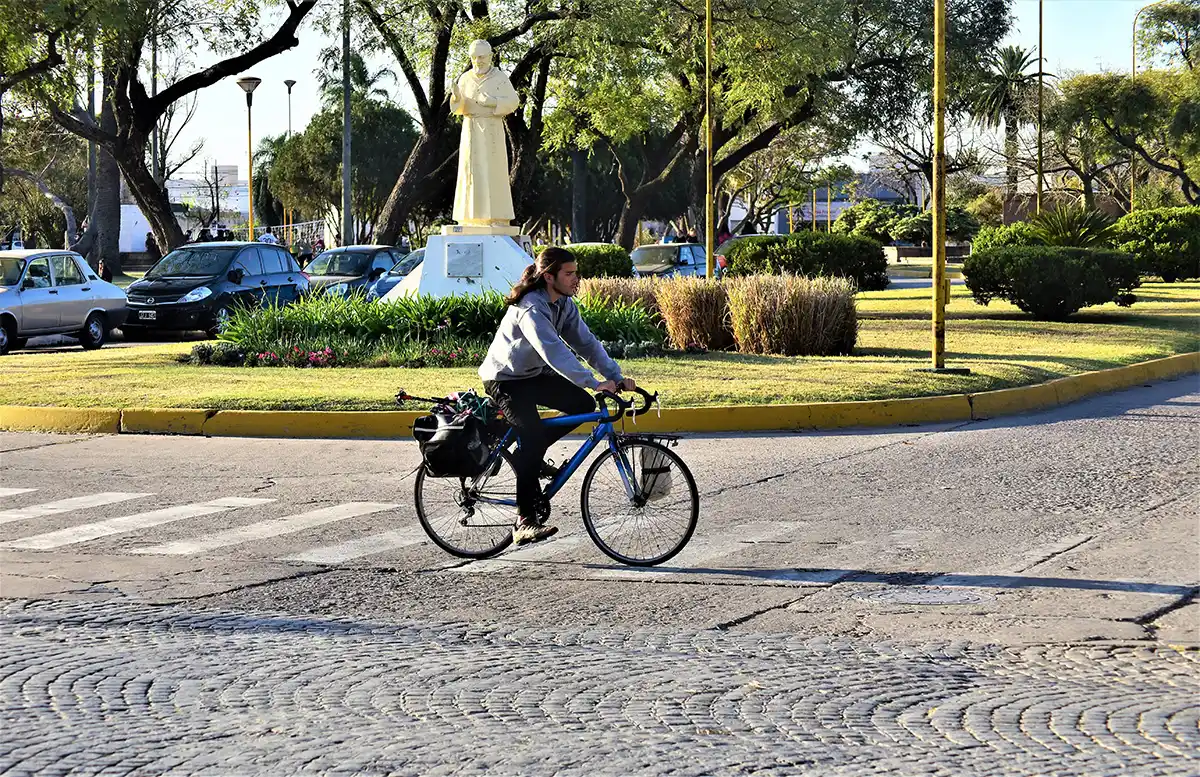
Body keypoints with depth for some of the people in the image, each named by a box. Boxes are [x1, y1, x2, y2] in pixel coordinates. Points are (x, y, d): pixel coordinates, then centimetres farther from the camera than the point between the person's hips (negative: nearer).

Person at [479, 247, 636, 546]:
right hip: (505, 380, -9)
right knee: (533, 434, -25)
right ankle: (525, 523, -26)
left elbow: (586, 342, -3)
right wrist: (594, 383, -46)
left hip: (535, 375, 9)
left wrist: (617, 377, -15)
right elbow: (554, 352, -40)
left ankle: (529, 454, 14)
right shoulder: (531, 309, -29)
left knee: (584, 405, -2)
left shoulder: (564, 304, -1)